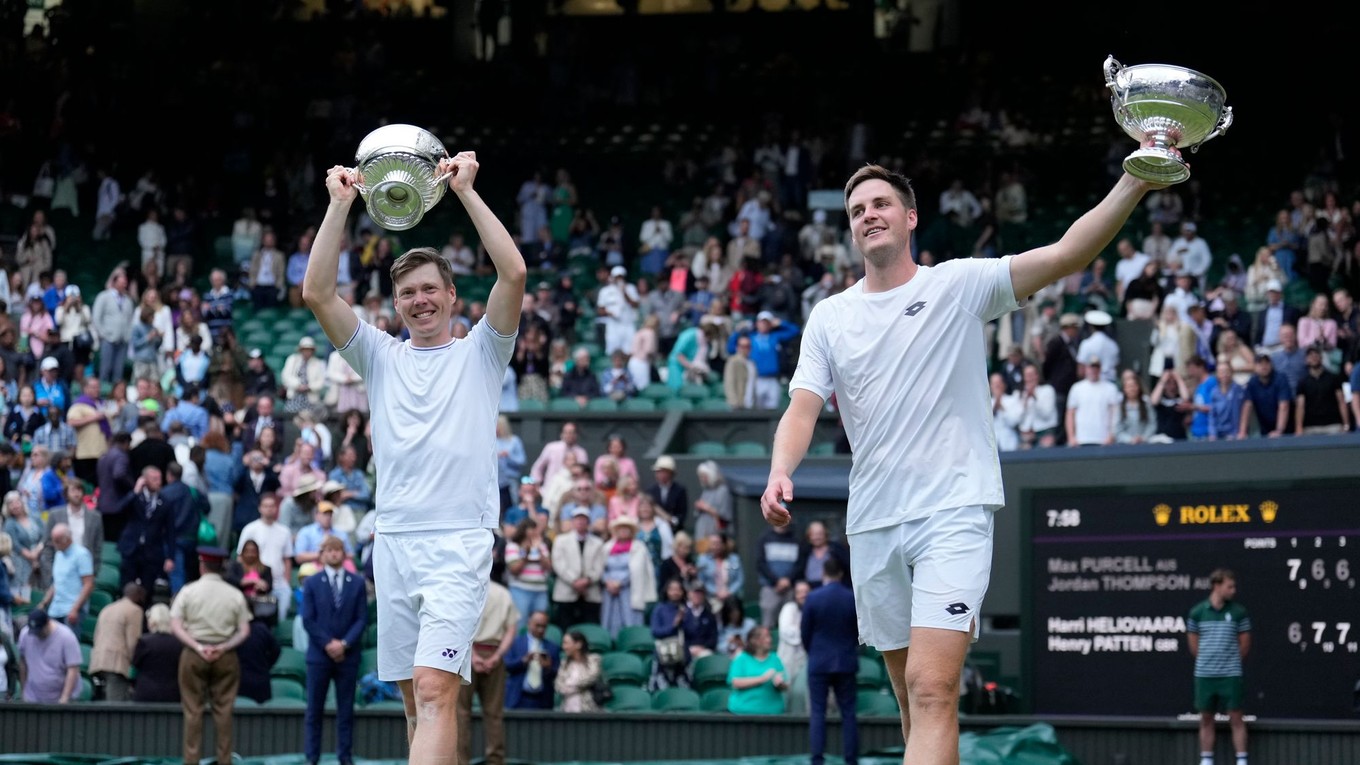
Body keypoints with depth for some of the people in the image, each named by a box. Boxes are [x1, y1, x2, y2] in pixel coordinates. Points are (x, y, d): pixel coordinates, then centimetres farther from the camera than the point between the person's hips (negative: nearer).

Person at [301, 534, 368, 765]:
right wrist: (328, 643, -11)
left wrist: (344, 643, -12)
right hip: (319, 654, 0)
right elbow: (308, 620, -1)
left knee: (346, 710, 2)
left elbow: (362, 619, 1)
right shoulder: (312, 583, 5)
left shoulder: (357, 583, 6)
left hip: (347, 655, 0)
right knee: (315, 709, 1)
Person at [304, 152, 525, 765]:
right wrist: (340, 204, -1)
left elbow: (514, 274, -8)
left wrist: (465, 190, -7)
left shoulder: (480, 352, 8)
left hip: (459, 543, -5)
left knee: (434, 689, -18)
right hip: (393, 541, 5)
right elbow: (317, 293, 5)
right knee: (414, 696, 6)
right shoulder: (379, 356, 16)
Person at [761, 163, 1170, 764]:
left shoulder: (959, 283, 0)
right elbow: (803, 409, 3)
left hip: (954, 513, -5)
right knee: (913, 701, 11)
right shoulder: (828, 318, 11)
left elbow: (1066, 254, -11)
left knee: (933, 691, -19)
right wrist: (780, 471, -19)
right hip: (872, 524, 5)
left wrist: (1135, 184, -26)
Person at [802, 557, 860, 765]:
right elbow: (859, 632, 5)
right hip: (846, 662, 1)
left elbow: (805, 632, -1)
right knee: (848, 713, 5)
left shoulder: (813, 598, -7)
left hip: (819, 662, -1)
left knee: (818, 712, 2)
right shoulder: (853, 598, -3)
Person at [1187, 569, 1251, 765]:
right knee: (1206, 719, 7)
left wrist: (1231, 661, 8)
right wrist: (1207, 661, 8)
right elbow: (1193, 643, 9)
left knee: (1236, 718, -3)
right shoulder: (1197, 612, 0)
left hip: (1231, 675, -1)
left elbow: (1245, 643, 7)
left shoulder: (1238, 611, -1)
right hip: (1204, 674, 1)